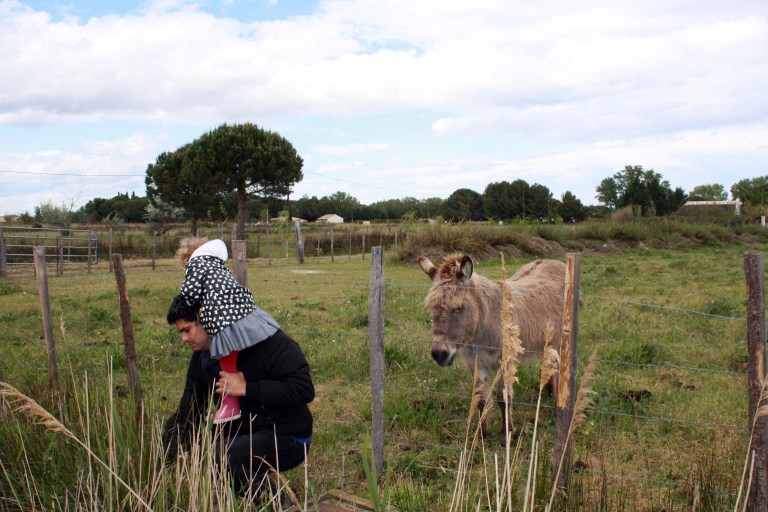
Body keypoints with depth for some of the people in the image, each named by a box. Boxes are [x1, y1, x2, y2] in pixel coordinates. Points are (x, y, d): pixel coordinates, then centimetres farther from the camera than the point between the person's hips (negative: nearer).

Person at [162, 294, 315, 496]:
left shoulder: (267, 342, -20)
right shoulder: (202, 357, 5)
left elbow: (304, 389, -27)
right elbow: (187, 413, 9)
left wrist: (246, 388, -25)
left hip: (288, 440, -8)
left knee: (217, 458, -28)